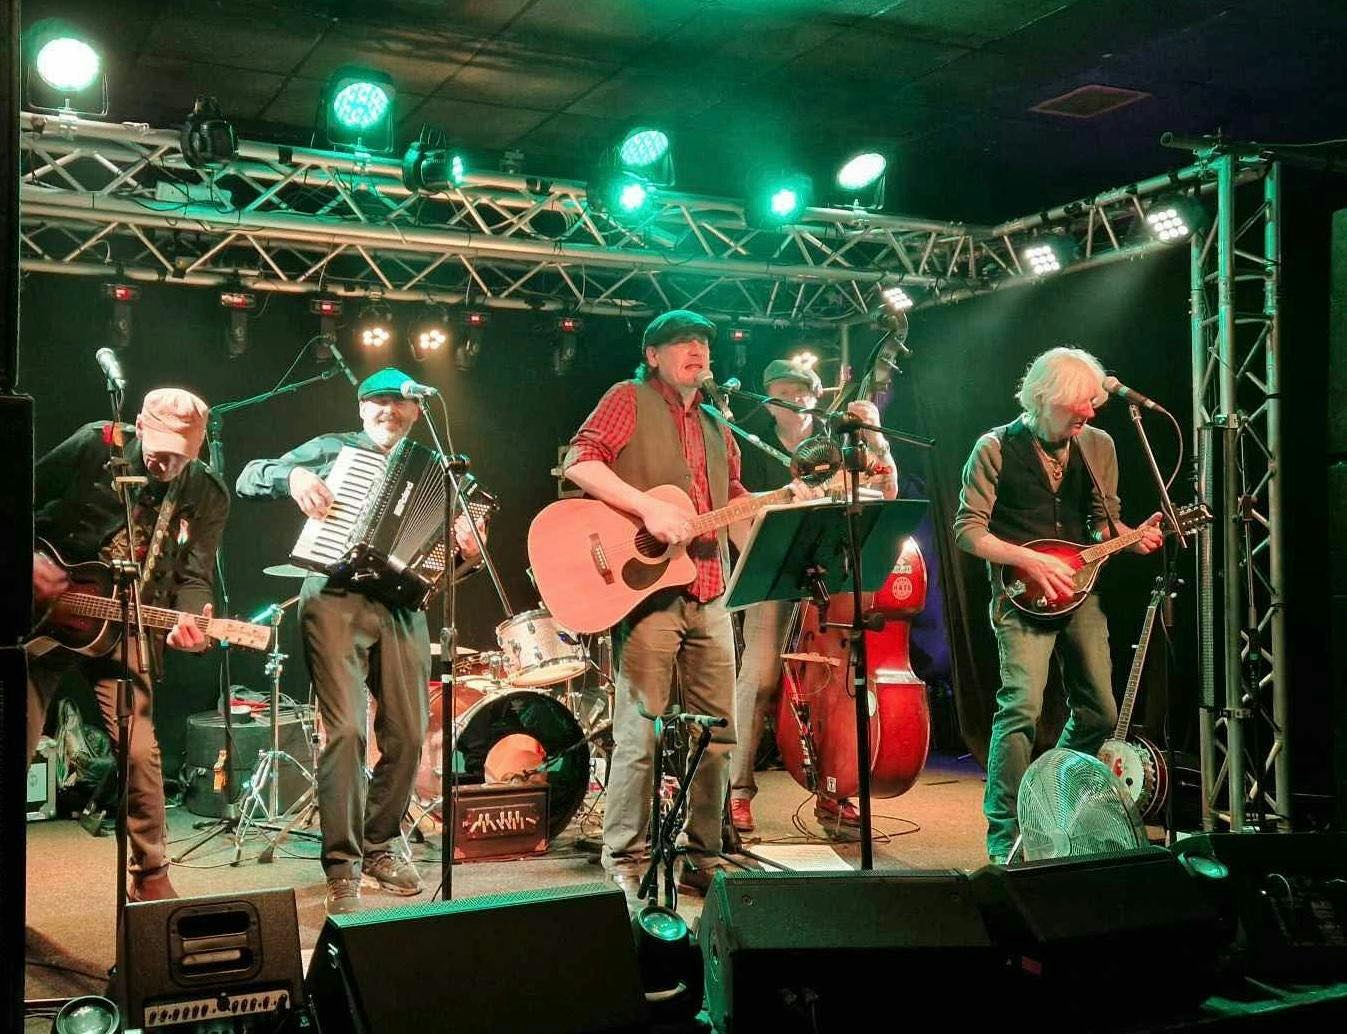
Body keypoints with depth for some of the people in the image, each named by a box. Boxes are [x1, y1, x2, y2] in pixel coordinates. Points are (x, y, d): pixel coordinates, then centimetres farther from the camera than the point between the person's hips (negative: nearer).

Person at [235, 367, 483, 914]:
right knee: (346, 729, -15)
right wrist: (291, 476, -14)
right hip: (335, 599, -3)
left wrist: (465, 547, -6)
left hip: (400, 606, 4)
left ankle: (378, 846, 22)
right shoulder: (332, 449, 11)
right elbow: (248, 478, 6)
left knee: (407, 735, 1)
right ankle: (341, 867, -5)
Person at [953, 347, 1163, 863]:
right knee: (1022, 704, -19)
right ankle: (1003, 833, -10)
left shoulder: (1098, 445, 9)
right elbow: (968, 530, -7)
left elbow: (1104, 520, 18)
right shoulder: (996, 449, -6)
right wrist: (1030, 560, -17)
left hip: (1079, 590, 6)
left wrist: (1132, 536, -3)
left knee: (1100, 711, 5)